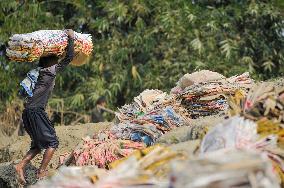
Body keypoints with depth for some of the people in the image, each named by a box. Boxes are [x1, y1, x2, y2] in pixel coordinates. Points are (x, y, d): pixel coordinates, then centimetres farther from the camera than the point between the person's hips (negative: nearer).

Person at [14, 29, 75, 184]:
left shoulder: (40, 71, 16)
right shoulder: (51, 71, -6)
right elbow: (69, 57, -7)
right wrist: (71, 38, 3)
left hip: (28, 112, 9)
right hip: (36, 112, -9)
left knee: (38, 144, 16)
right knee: (52, 142, 0)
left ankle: (20, 166, 5)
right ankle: (41, 172, -1)